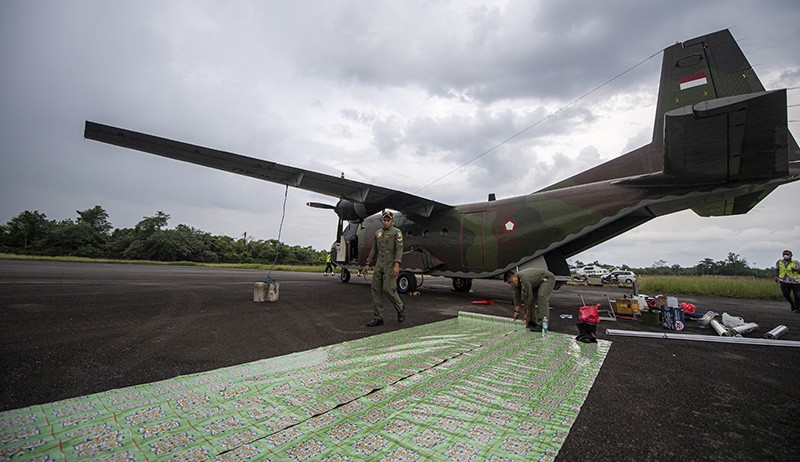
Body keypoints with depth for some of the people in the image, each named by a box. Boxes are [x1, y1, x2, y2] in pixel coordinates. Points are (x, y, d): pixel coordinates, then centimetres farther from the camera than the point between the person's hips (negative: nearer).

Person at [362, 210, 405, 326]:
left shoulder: (396, 232, -3)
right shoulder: (378, 233, 16)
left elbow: (399, 249, -12)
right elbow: (374, 250, 20)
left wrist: (396, 265, -23)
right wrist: (368, 265, 15)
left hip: (391, 265, -6)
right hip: (379, 265, 6)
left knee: (389, 289, -11)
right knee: (376, 289, 2)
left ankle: (400, 311, 14)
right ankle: (378, 318, 8)